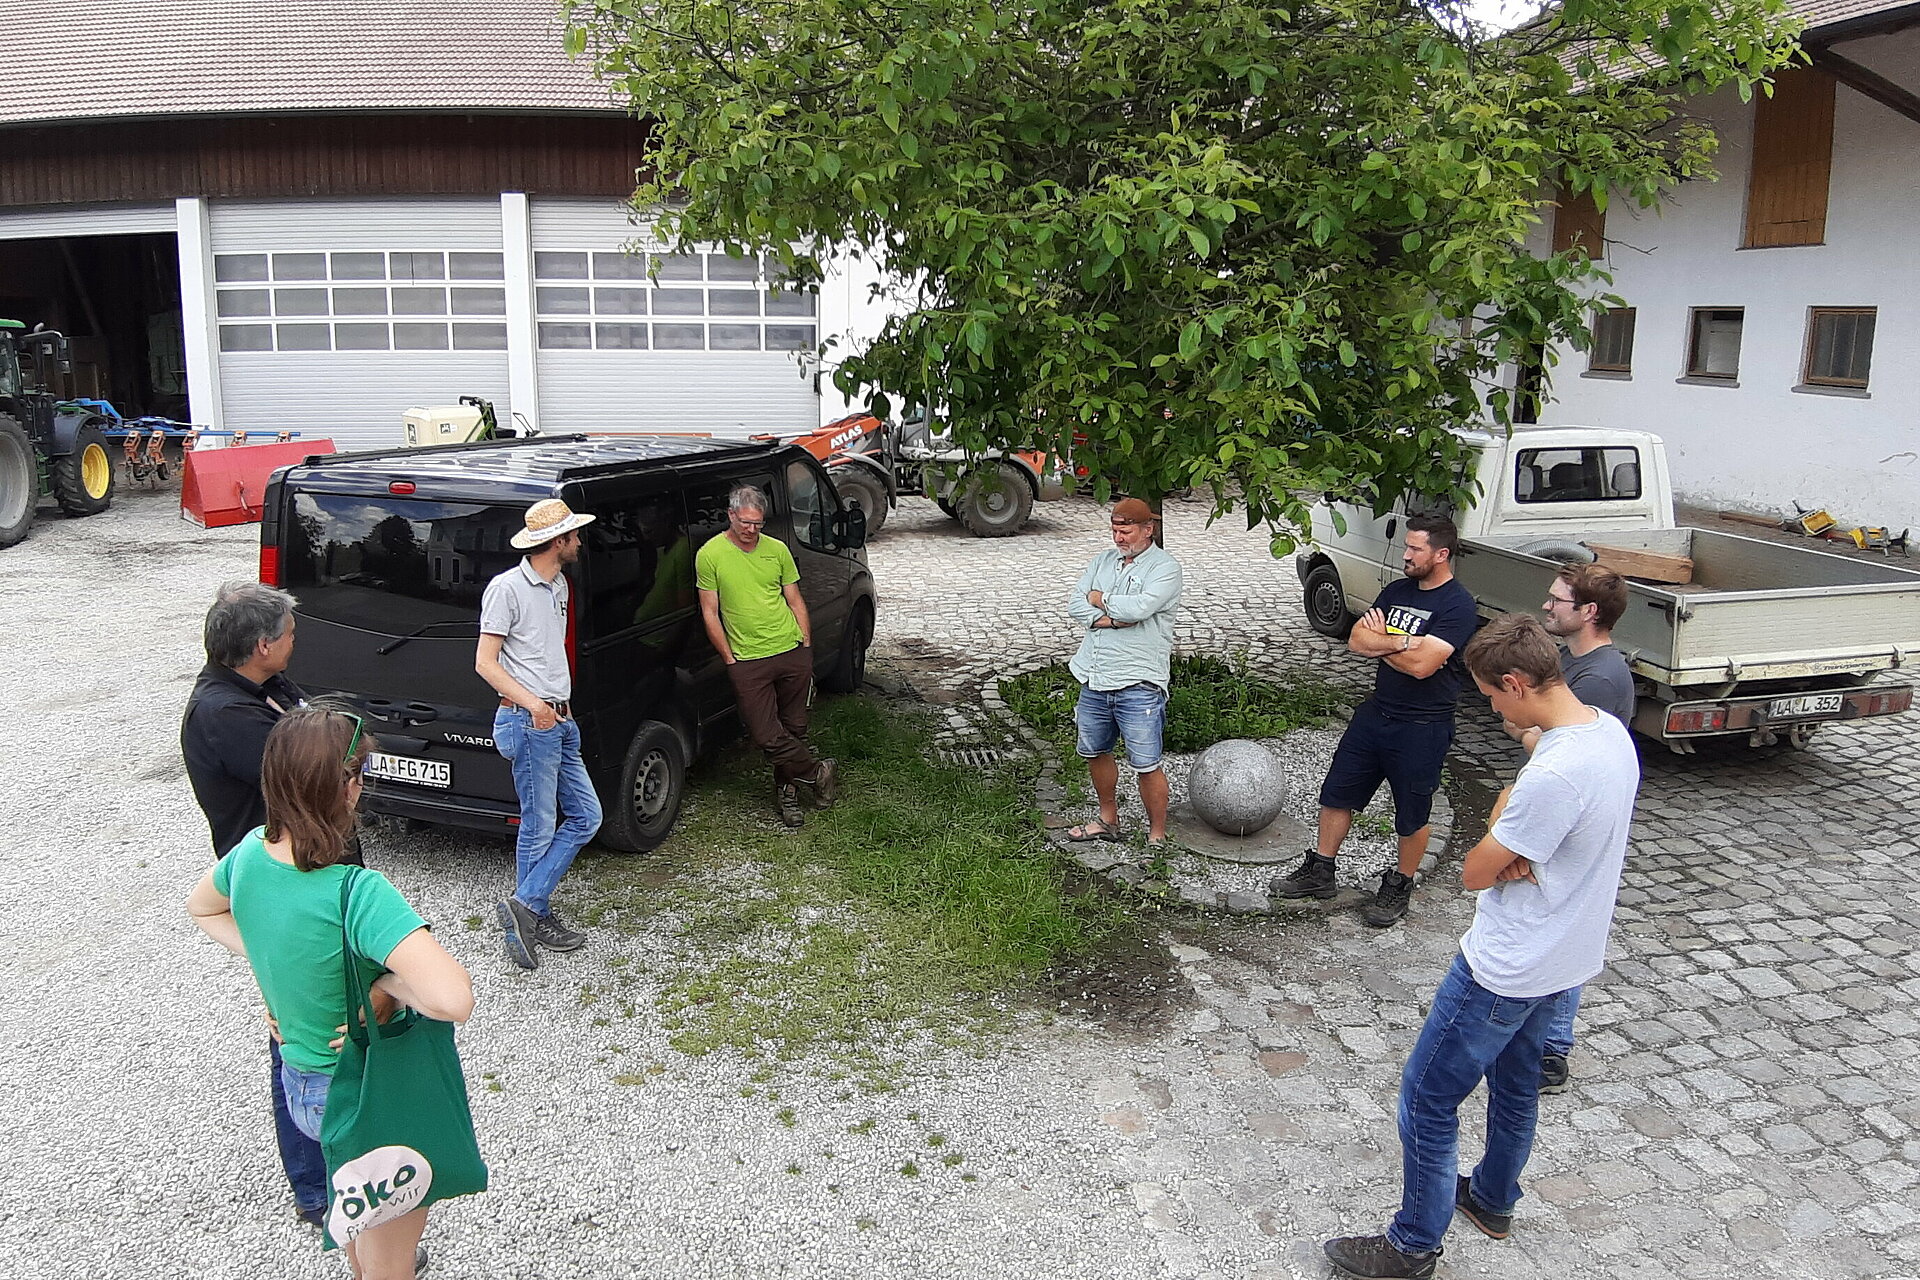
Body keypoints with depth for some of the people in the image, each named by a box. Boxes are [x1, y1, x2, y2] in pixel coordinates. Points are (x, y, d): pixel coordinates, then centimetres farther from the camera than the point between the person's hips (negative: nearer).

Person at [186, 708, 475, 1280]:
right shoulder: (358, 892, -35)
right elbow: (453, 997, -45)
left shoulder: (252, 851, -12)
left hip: (297, 1079, 8)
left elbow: (201, 907, 13)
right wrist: (388, 985, -26)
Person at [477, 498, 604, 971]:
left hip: (560, 720, 9)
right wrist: (531, 703, -24)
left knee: (585, 815, 8)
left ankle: (526, 906, 12)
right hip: (528, 722, -9)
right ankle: (534, 917, 9)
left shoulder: (559, 586, 15)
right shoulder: (508, 587, -11)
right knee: (539, 827, -3)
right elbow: (485, 662, -13)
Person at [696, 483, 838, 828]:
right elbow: (710, 612, -1)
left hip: (792, 651, 3)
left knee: (794, 728, 9)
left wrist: (806, 644, 7)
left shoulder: (777, 549, 6)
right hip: (747, 661, -3)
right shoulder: (710, 555, -4)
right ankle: (818, 772, 13)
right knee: (765, 735, -7)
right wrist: (730, 659, -4)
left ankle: (787, 791, 25)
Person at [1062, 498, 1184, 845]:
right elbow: (1075, 605, 2)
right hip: (1095, 680, 7)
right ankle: (1108, 820, 37)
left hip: (1138, 685, -7)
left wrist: (1100, 599, -6)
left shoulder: (1166, 568, -7)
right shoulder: (1103, 560, 12)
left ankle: (1157, 836, 12)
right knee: (1095, 752, 19)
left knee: (1146, 765, -3)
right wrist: (1113, 619, -13)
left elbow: (1139, 607, -23)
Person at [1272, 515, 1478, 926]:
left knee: (1412, 814, 10)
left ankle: (1399, 886, 29)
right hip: (1375, 713, 7)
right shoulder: (1397, 591, 6)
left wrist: (1379, 641, -10)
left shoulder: (1458, 606, -17)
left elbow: (1421, 664, -26)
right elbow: (1357, 639, -2)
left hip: (1422, 727, -7)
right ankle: (1320, 872, 27)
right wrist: (1400, 642, -18)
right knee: (1337, 793, 13)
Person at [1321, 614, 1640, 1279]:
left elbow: (1475, 872, -21)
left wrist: (1500, 813, -5)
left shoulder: (1553, 774, -34)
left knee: (1426, 1097, 5)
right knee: (1514, 1081, 27)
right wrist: (1514, 852, -14)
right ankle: (1492, 1200, 48)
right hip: (1562, 956, 10)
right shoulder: (1611, 731, -4)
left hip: (1506, 970, -9)